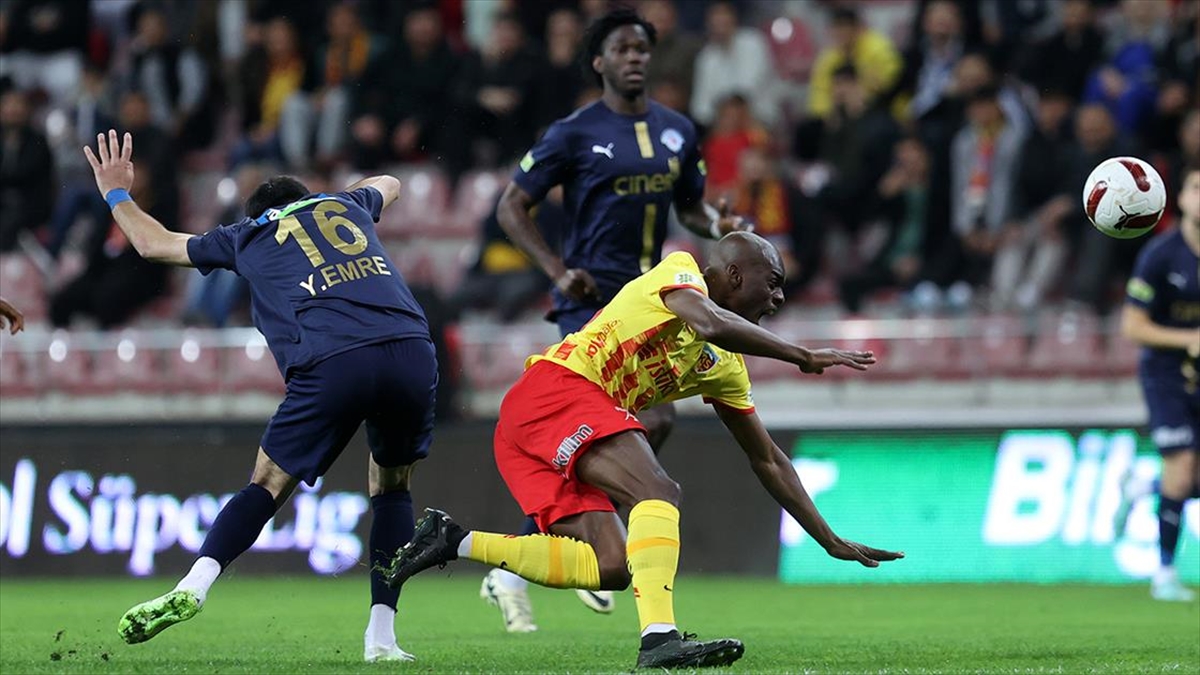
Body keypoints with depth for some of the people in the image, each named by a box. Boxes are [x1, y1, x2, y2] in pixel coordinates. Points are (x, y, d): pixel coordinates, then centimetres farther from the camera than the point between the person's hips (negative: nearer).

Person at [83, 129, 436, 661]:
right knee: (391, 487, 20)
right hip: (412, 352, 2)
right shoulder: (346, 205, 32)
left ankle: (192, 587, -10)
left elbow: (154, 243, 39)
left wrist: (116, 193, 56)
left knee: (268, 484, 9)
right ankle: (381, 637, 11)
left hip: (332, 363, -2)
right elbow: (387, 184, 58)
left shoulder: (247, 235, 25)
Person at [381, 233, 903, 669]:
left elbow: (767, 460, 25)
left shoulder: (724, 367, 22)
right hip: (556, 388, -9)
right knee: (659, 492, -25)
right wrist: (803, 357, -18)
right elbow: (710, 323, -23)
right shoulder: (679, 272, 1)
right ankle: (659, 637, -41)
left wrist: (834, 542, 23)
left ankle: (456, 543, 2)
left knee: (611, 567, -4)